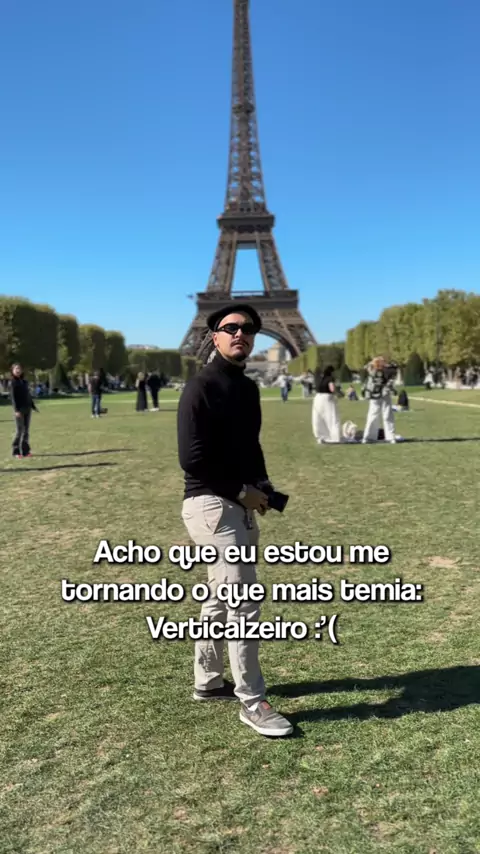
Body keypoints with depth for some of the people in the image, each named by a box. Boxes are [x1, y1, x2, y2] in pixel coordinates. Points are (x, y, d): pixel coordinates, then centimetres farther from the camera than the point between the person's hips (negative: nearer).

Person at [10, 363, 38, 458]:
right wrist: (16, 410, -20)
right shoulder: (13, 382, -5)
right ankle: (16, 452, 4)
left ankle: (25, 451, 11)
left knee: (26, 431, 6)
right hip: (19, 409, -6)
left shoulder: (24, 381, 13)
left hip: (27, 408, 6)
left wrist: (33, 406, 17)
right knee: (19, 431, -5)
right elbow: (13, 397, -12)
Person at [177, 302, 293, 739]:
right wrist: (244, 491, -15)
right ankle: (253, 703, 8)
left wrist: (262, 486, 4)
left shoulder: (248, 388, 12)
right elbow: (192, 458, -20)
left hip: (240, 505, 9)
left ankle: (209, 682, 34)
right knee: (244, 602, -6)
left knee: (222, 597, 18)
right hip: (212, 505, -9)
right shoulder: (201, 387, -14)